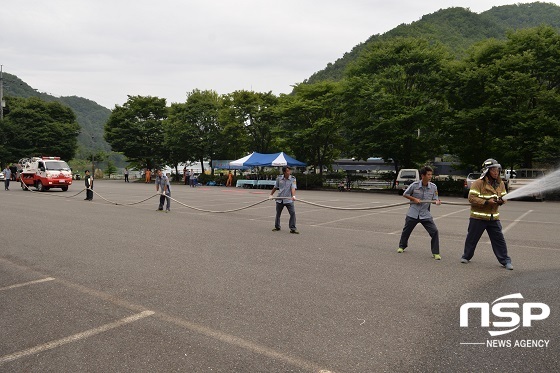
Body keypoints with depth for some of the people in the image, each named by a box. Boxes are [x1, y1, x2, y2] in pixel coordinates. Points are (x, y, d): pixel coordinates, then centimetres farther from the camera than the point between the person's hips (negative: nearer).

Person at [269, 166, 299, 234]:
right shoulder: (279, 178, -1)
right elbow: (275, 187, 13)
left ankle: (293, 228, -5)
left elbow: (293, 188, -20)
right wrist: (271, 194, 17)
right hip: (279, 199, 2)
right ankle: (277, 227, 31)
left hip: (289, 200, -2)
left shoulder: (293, 179, -7)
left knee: (293, 213, -13)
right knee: (278, 213, 13)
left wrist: (293, 196, -35)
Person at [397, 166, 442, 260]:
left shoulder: (433, 187, -5)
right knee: (406, 231, 15)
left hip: (426, 215, 1)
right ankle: (402, 246, 42)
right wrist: (414, 199, -12)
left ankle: (435, 253, 1)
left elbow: (435, 198, 1)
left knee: (434, 232, -12)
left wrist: (437, 201, -22)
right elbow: (405, 194, 2)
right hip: (413, 214, 0)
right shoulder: (414, 185, -10)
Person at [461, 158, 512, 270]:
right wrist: (487, 202, -25)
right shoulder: (478, 183, -13)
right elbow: (471, 198, -18)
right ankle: (466, 256, 28)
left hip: (494, 218, 4)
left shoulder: (500, 183, 6)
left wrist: (501, 200, -11)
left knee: (499, 240, 4)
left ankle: (505, 261, 15)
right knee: (472, 238, 9)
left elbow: (504, 196, 13)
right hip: (478, 217, -4)